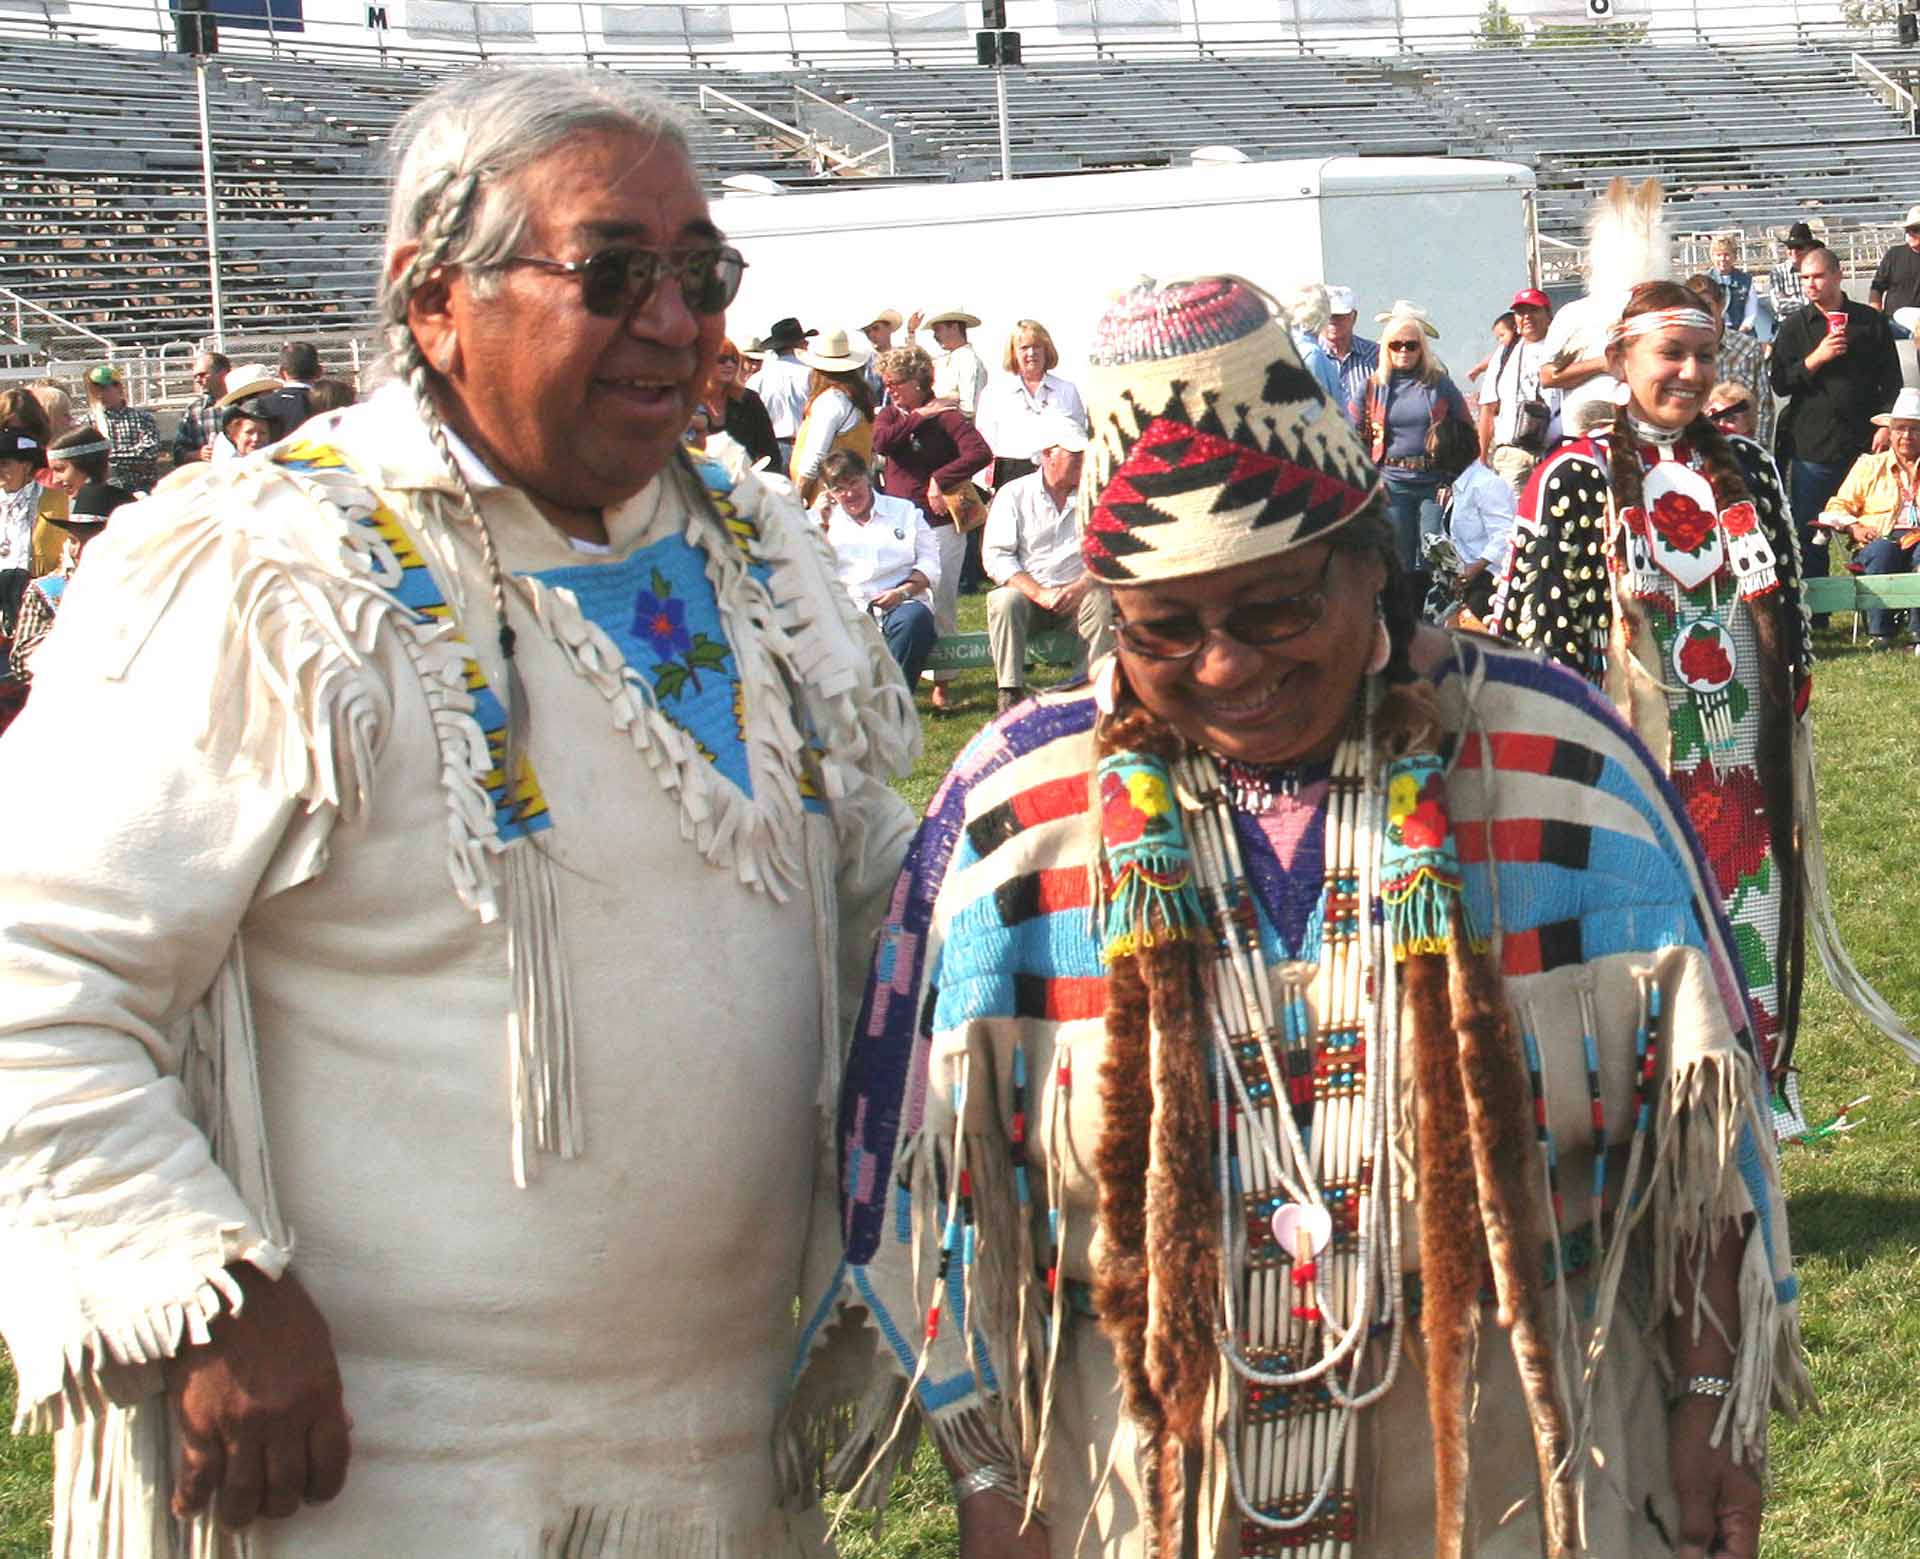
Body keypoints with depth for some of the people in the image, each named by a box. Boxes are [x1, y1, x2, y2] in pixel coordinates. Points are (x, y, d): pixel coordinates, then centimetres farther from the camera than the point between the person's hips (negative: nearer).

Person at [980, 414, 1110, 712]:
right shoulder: (1014, 494, 3)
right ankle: (1010, 694, -30)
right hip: (1026, 591, -1)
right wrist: (1039, 593, -17)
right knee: (1005, 601, -32)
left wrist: (1081, 587, -17)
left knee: (1102, 602, -31)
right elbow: (996, 556, -5)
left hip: (1077, 595, 1)